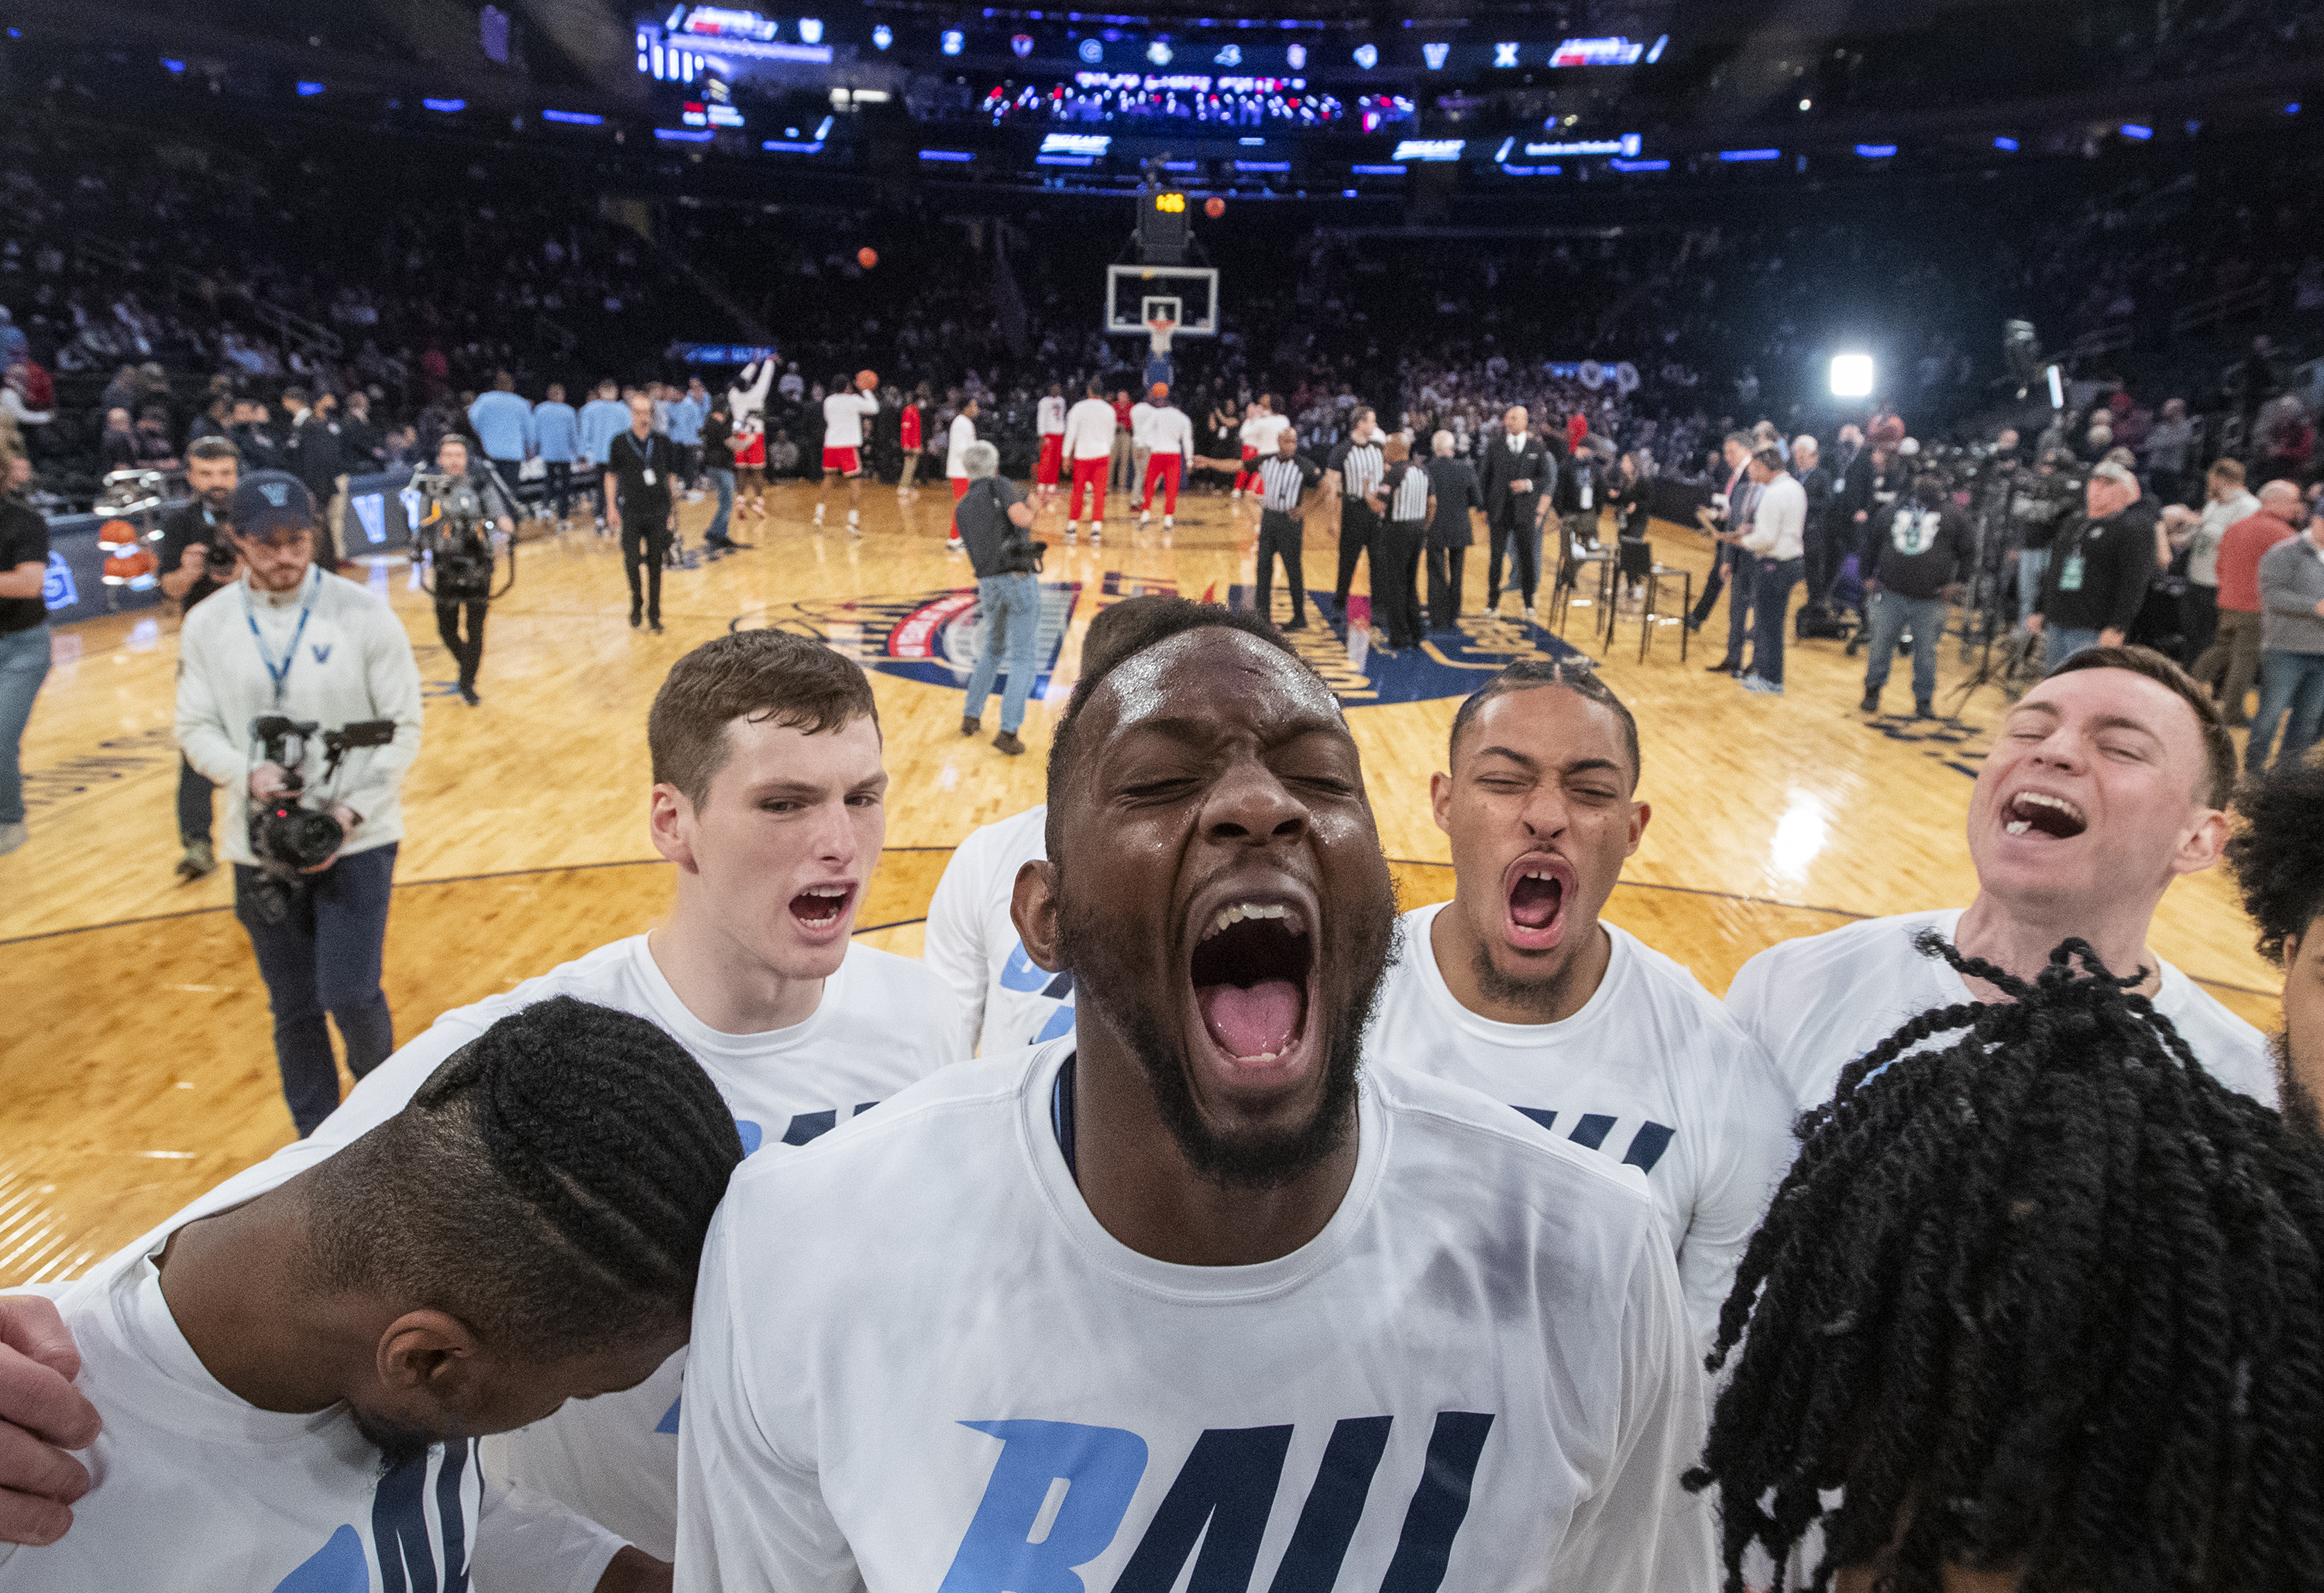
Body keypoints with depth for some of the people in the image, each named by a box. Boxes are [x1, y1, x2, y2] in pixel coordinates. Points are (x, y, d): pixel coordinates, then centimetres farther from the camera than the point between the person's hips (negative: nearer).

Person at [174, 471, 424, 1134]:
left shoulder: (363, 614, -8)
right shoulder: (207, 625, 0)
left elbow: (403, 727, -6)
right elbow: (195, 729, 4)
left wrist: (352, 811, -16)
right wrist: (248, 774, -17)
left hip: (357, 841, -2)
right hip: (261, 849, 3)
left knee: (350, 994, -6)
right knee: (294, 1009, 12)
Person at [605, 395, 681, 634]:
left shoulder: (663, 443, 4)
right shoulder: (619, 443, 0)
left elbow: (671, 478, 9)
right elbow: (611, 476, 7)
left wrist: (673, 512, 6)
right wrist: (611, 508, 1)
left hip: (658, 512, 1)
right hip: (630, 513, -1)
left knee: (655, 565, 3)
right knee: (632, 561, -7)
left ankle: (654, 616, 11)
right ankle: (636, 603, 19)